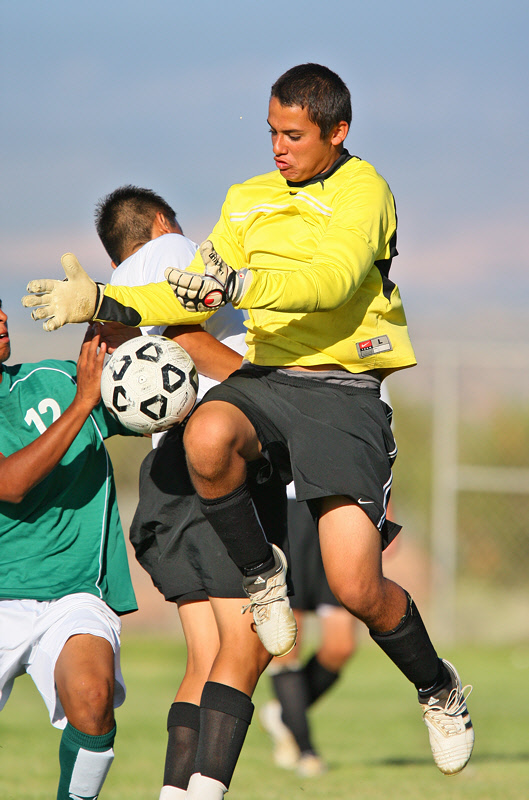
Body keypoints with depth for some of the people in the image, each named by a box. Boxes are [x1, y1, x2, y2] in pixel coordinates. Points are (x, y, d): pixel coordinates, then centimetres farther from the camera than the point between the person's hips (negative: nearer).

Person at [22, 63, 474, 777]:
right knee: (207, 436, -35)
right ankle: (260, 578, -5)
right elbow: (195, 295, 22)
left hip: (343, 389, -5)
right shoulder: (250, 199, 18)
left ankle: (439, 690, 16)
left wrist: (240, 285, -32)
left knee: (355, 587, -16)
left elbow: (332, 279, -19)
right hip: (265, 378, 5)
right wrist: (99, 303, 11)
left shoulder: (362, 189, -2)